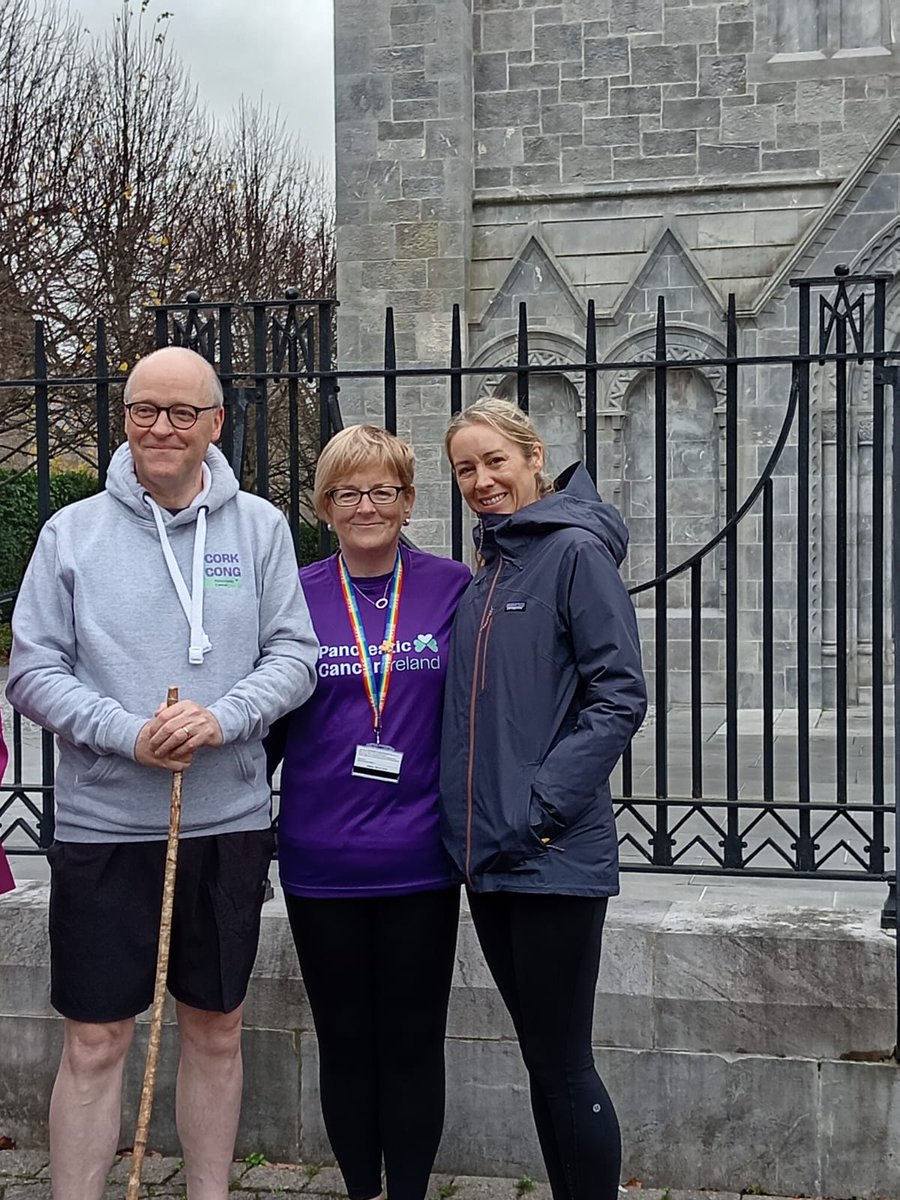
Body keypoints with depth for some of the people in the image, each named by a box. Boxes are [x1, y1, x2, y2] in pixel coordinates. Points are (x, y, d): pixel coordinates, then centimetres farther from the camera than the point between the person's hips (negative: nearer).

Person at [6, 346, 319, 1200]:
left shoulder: (260, 527, 3)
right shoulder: (72, 531, 0)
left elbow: (294, 655, 1)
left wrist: (223, 717, -16)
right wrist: (127, 734, -16)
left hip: (230, 821, 2)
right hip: (102, 824, -2)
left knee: (216, 1029, 14)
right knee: (94, 1042, 3)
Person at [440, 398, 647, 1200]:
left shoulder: (577, 553, -8)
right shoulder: (485, 575, 14)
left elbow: (620, 696, -14)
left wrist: (543, 805, -18)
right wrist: (469, 817, 11)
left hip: (554, 857, -8)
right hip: (487, 855, 8)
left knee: (564, 1065, -2)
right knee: (541, 1059, 15)